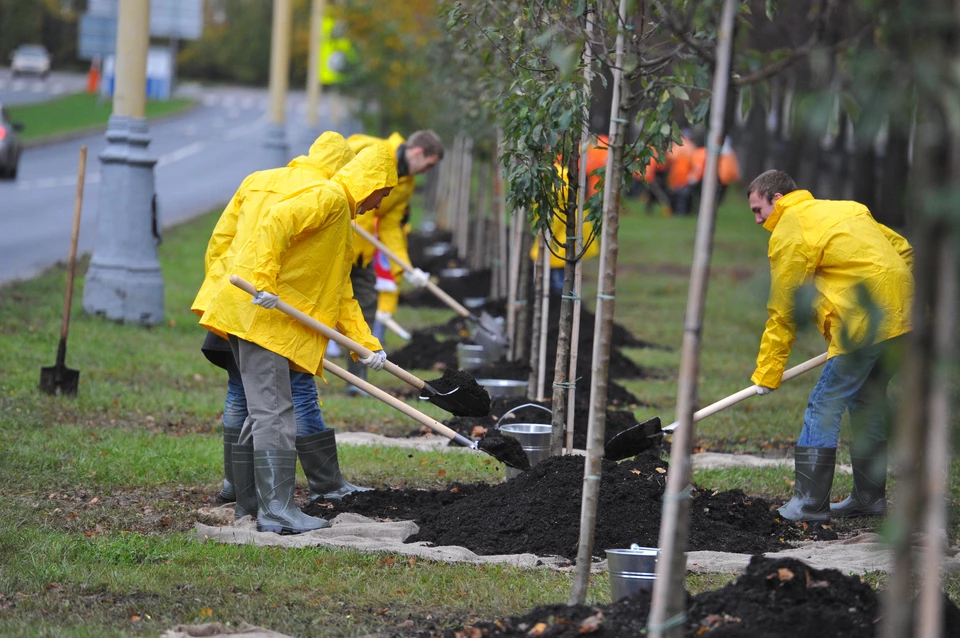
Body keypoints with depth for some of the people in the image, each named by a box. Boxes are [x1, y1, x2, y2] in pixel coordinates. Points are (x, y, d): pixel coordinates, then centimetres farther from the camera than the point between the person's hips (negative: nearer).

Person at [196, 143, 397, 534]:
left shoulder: (342, 219, 26)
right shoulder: (329, 198, -7)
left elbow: (342, 296, 25)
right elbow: (275, 222, -23)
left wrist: (367, 344, 14)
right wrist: (265, 282, -30)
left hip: (268, 316, 11)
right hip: (259, 310, -11)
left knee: (264, 411, 16)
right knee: (275, 414, -11)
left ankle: (250, 500, 22)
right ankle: (276, 511, -12)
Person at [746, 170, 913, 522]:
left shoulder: (789, 233, -2)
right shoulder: (846, 209, 23)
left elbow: (783, 313, 0)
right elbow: (903, 250, 23)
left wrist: (767, 374, 6)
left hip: (863, 322, -9)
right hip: (899, 317, 9)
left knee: (824, 407, -4)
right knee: (867, 402, 19)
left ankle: (810, 502, -5)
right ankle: (869, 496, 23)